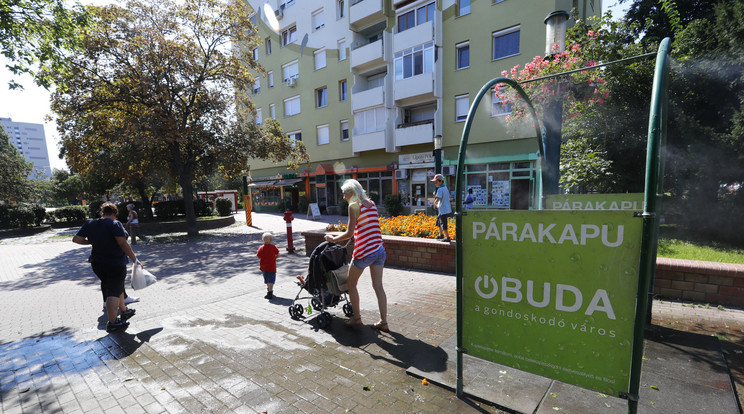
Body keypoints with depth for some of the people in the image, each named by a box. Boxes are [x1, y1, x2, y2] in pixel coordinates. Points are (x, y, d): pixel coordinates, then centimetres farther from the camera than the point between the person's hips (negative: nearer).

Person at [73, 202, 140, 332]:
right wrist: (134, 259, -18)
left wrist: (91, 241, 19)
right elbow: (123, 243, -22)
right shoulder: (115, 224, -15)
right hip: (115, 264, -7)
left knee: (117, 287, 22)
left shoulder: (89, 224, 4)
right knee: (114, 292, -1)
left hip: (97, 264, 7)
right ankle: (112, 323, 3)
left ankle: (124, 311, 36)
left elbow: (76, 239, 2)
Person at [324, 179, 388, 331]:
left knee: (351, 284, 14)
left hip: (364, 252, -7)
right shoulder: (371, 203, 11)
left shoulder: (354, 205, -9)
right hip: (379, 250, 7)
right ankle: (383, 322, 16)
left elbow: (349, 233, -12)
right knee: (378, 286, 11)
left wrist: (333, 239, 2)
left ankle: (357, 318, 23)